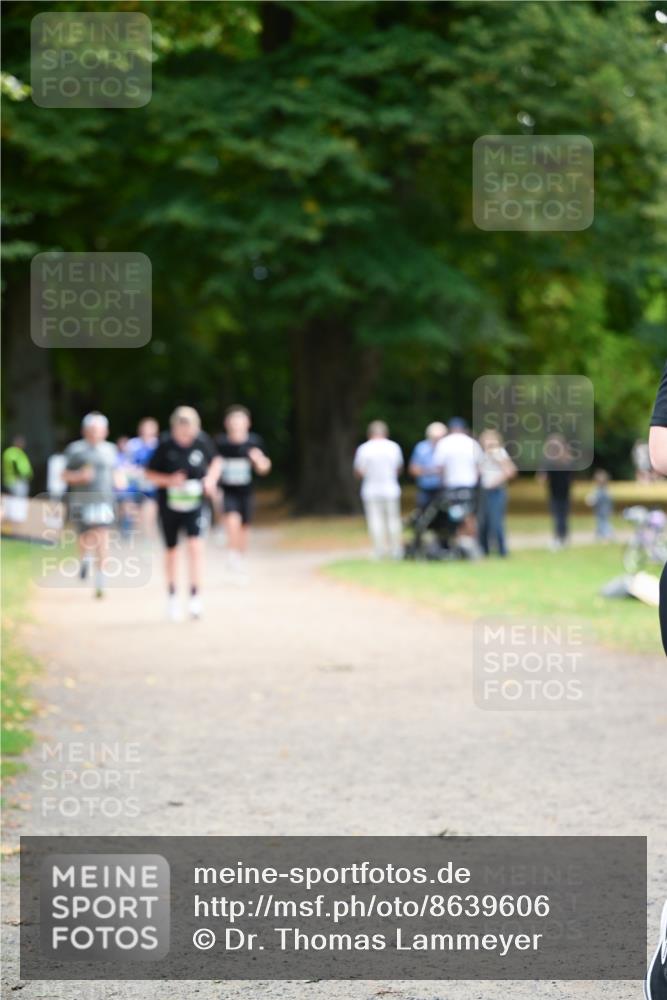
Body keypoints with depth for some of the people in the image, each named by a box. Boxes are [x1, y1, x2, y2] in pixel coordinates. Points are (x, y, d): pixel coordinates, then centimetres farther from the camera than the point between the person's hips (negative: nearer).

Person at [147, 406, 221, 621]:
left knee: (196, 545, -18)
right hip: (169, 505, 0)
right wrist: (170, 480, -24)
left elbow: (215, 460, 10)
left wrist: (211, 479, -9)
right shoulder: (165, 444, -15)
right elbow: (150, 474, -7)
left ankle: (195, 596, -14)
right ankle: (172, 595, 32)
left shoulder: (202, 440, -9)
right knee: (171, 550, 12)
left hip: (194, 504, 0)